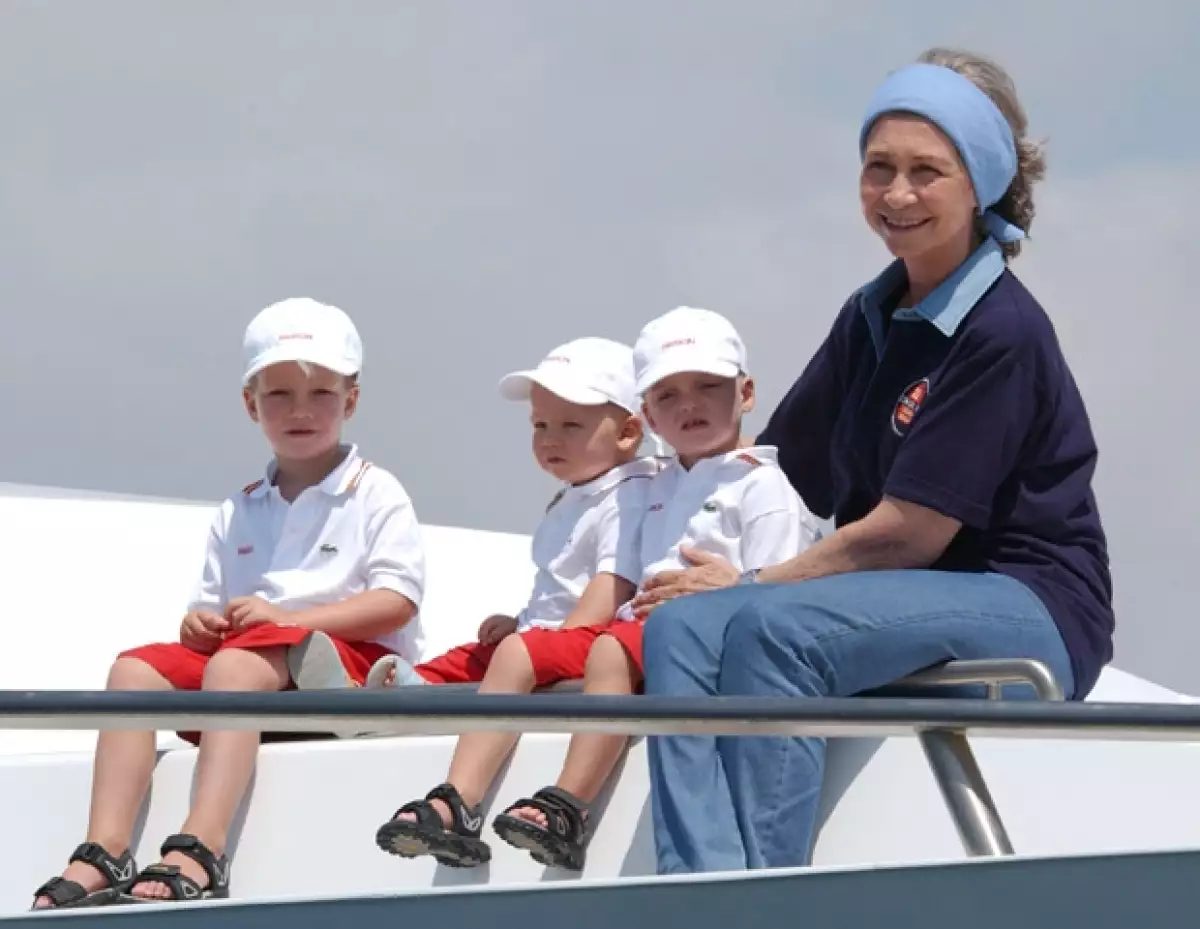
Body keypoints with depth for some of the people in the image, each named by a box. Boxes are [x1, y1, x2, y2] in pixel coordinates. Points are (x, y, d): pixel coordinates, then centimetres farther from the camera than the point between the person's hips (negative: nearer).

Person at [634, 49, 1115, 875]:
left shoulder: (1001, 333, -13)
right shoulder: (873, 317, 12)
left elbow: (907, 533, -15)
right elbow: (783, 475, 18)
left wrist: (753, 586, -7)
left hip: (1031, 611, -8)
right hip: (908, 605, 8)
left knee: (775, 626, -32)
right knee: (683, 627, -17)